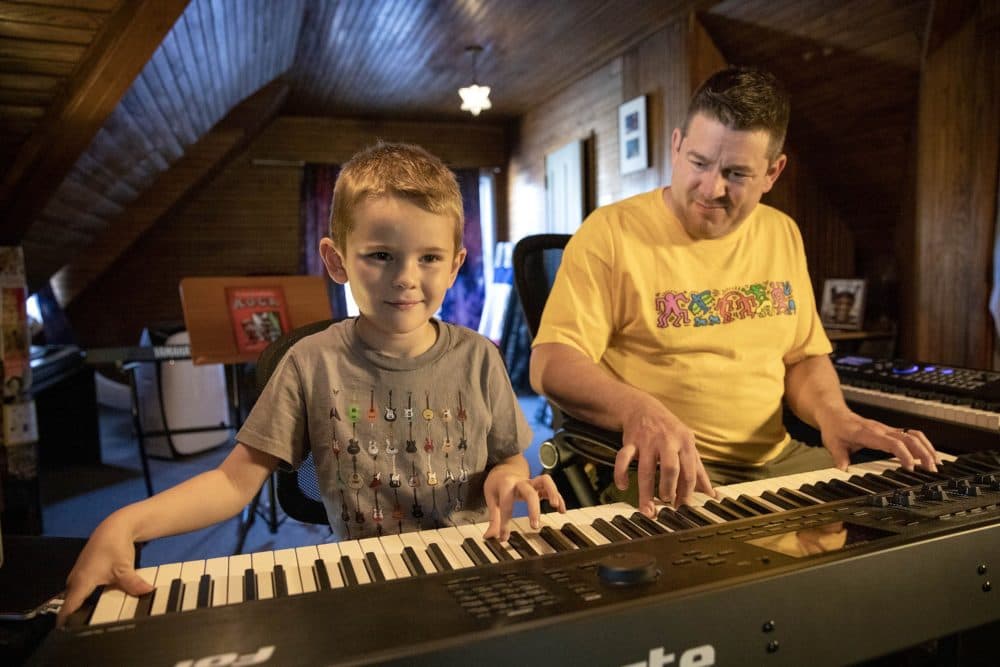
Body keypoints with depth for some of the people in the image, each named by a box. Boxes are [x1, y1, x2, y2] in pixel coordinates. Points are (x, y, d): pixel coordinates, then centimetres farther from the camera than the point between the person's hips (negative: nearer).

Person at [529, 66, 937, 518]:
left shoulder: (782, 234, 11)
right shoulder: (612, 232, -9)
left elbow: (804, 357, 18)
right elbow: (550, 363, -16)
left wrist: (832, 414, -3)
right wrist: (638, 410, -35)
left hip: (777, 459, 7)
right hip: (660, 468, -6)